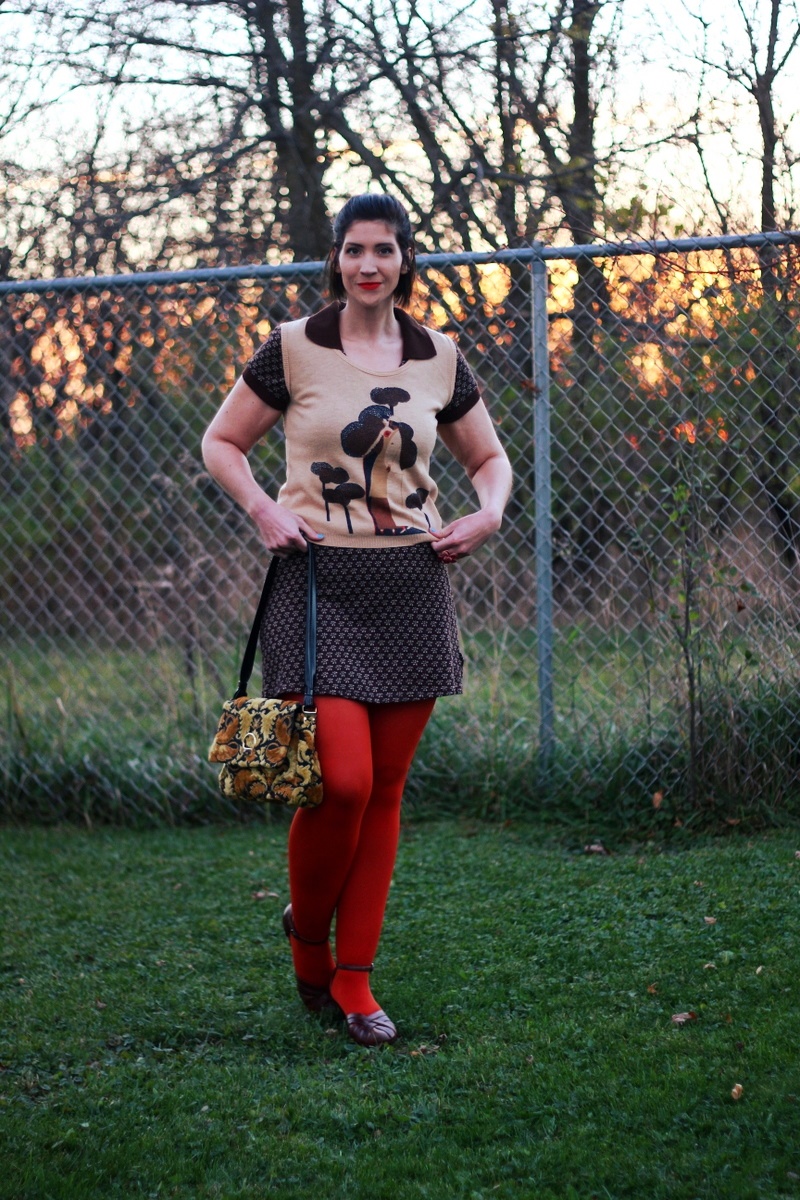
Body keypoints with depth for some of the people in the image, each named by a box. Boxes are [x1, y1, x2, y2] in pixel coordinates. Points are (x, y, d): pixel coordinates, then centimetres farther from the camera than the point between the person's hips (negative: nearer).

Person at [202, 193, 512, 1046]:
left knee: (386, 789, 4)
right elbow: (221, 442, 9)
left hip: (412, 585, 3)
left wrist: (488, 515, 1)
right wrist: (263, 510, -7)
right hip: (320, 580, -3)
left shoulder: (439, 360, 9)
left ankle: (353, 977, 14)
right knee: (341, 780, -14)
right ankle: (305, 929, 15)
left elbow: (489, 457, 22)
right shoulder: (292, 349, 0)